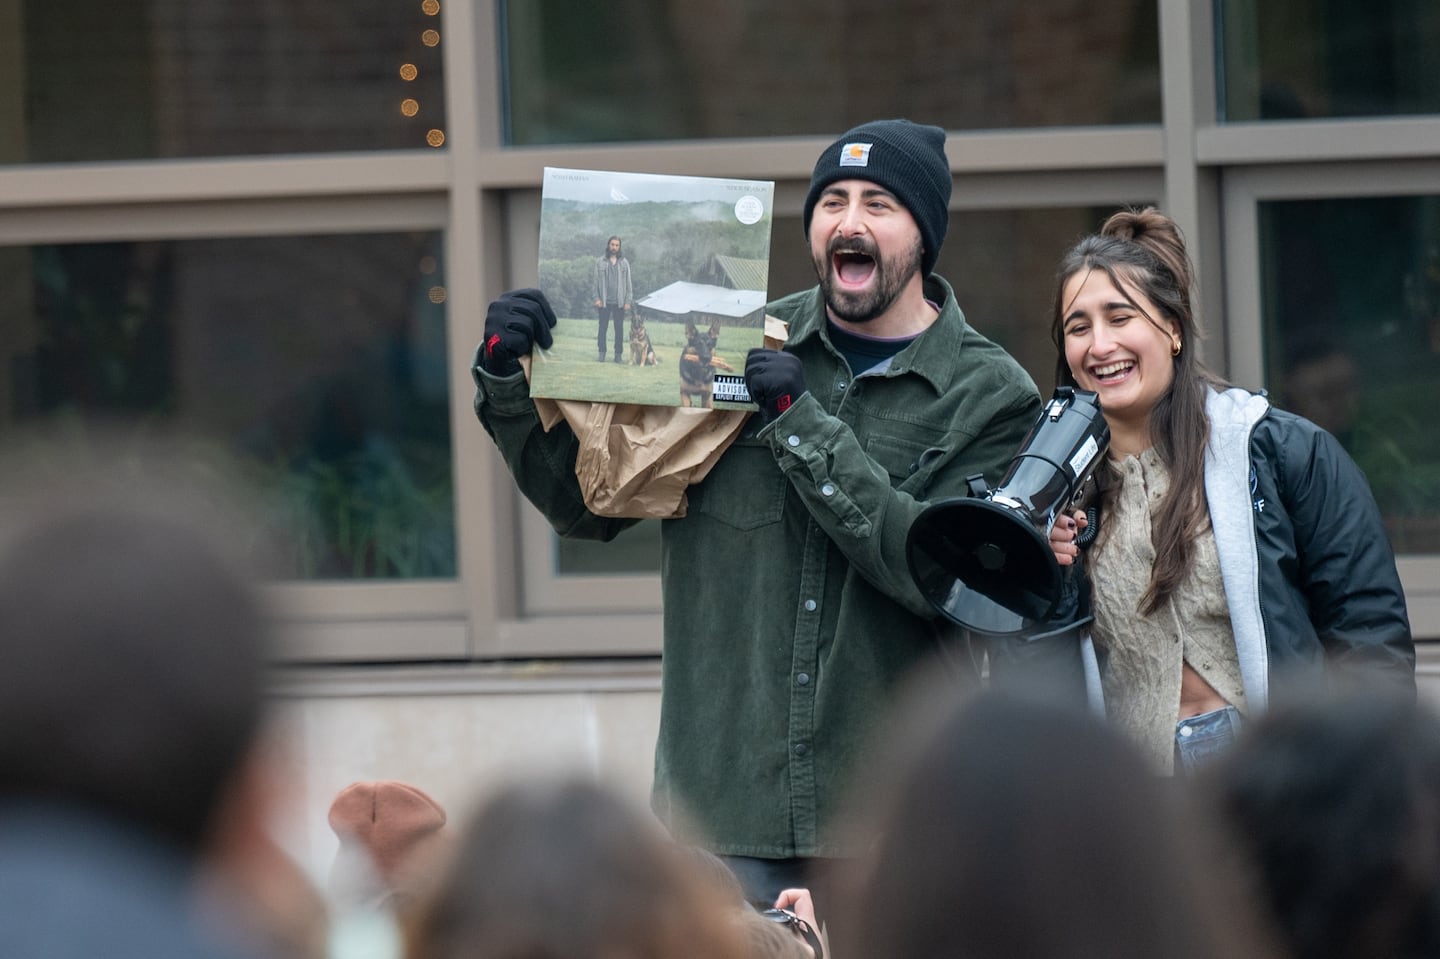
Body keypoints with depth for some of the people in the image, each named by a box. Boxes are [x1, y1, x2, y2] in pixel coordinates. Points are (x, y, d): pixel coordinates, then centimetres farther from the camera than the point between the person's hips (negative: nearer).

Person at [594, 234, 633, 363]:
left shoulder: (624, 263, 9)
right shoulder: (600, 262, 6)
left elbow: (628, 283, 8)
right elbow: (596, 281, 6)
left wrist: (628, 301, 1)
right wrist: (597, 298, -4)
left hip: (619, 302, 1)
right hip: (604, 302, -1)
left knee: (619, 329, 0)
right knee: (602, 327, -1)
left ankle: (618, 354, 3)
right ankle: (601, 353, 5)